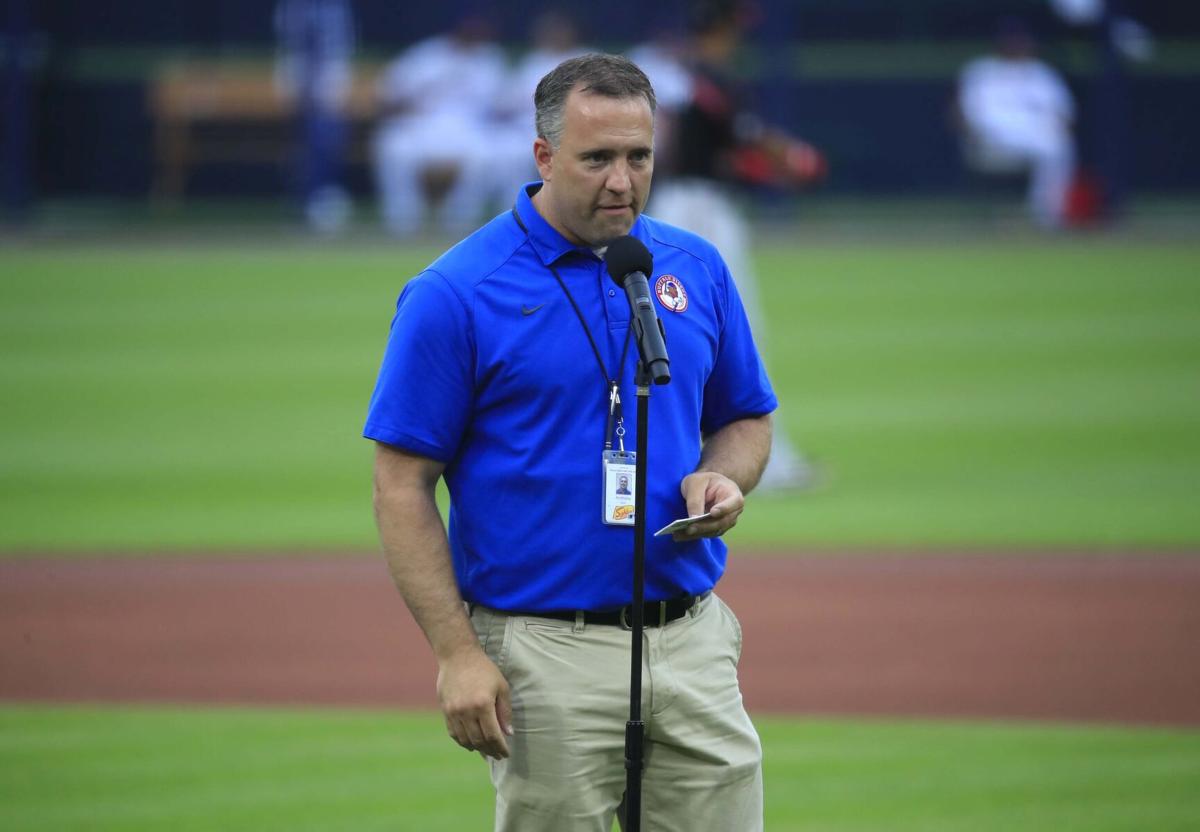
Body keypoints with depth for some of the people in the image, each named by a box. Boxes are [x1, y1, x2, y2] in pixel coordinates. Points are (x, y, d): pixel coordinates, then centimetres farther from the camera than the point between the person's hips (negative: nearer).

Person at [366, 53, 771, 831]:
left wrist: (722, 478, -4)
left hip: (694, 643, 4)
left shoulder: (697, 268, 9)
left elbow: (746, 417, 21)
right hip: (549, 651, -4)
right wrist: (456, 652, -14)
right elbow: (403, 486, -6)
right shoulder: (454, 294, -7)